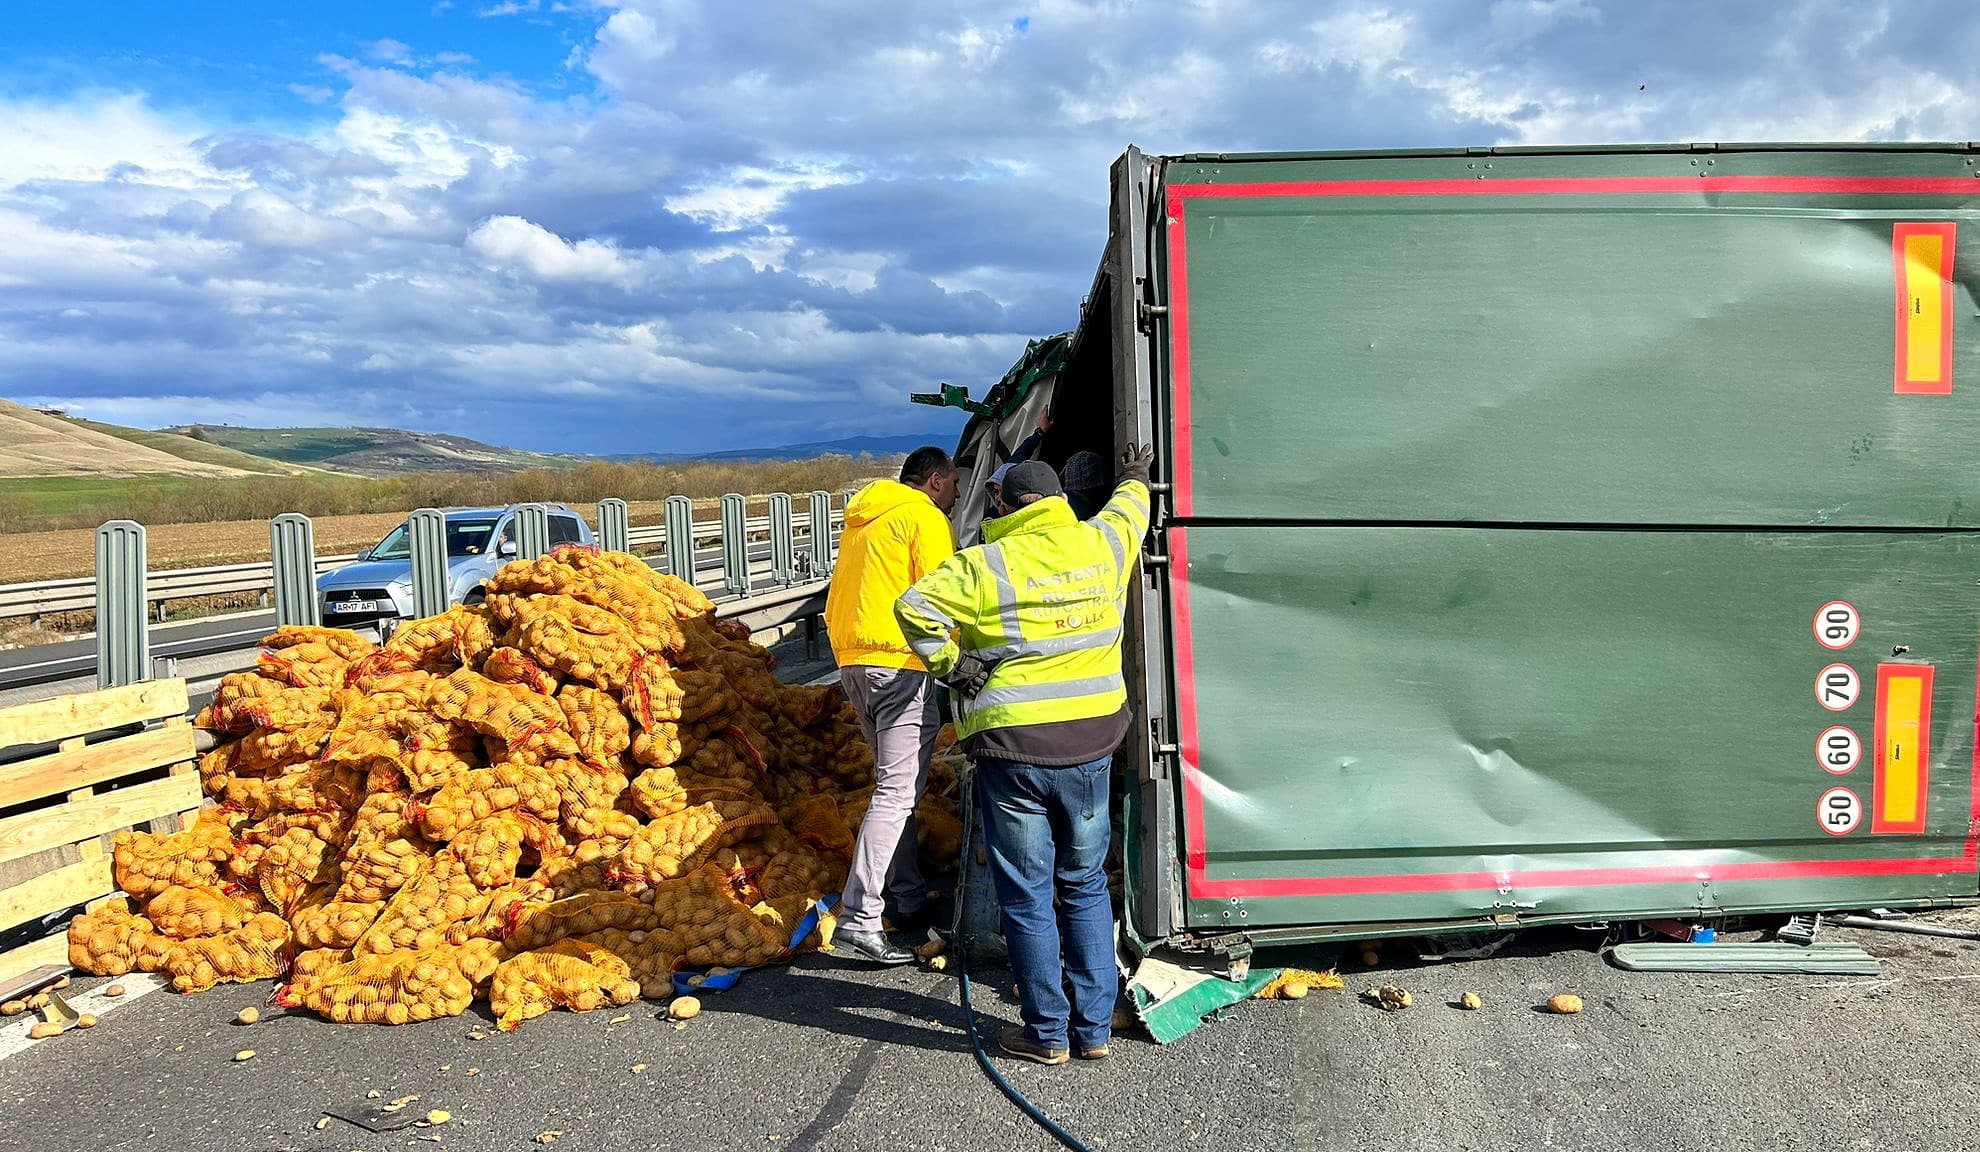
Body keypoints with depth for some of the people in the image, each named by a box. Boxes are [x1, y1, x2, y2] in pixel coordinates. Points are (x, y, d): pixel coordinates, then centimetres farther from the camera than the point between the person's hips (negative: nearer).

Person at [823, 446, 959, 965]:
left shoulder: (862, 519, 23)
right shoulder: (925, 518, -4)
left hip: (852, 661, 9)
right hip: (900, 663, -9)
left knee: (897, 781, 19)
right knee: (898, 790, -12)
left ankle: (908, 899, 24)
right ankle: (859, 922, -18)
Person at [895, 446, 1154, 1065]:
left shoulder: (984, 564, -8)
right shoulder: (1101, 543, 5)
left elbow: (914, 606, -19)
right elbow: (1128, 511, 27)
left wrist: (949, 665, -5)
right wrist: (1134, 480, 49)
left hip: (1013, 746, -4)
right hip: (1091, 742, 4)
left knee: (1027, 896, 7)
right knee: (1085, 887, 17)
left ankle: (1047, 1032, 14)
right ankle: (1095, 1028, 21)